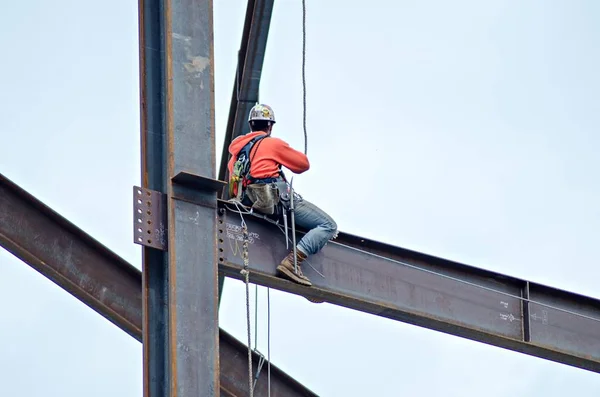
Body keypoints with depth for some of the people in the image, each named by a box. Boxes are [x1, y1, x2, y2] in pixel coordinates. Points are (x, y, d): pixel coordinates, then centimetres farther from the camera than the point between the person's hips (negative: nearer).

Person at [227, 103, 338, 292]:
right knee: (328, 226, -8)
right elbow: (303, 164, 10)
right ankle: (293, 261, -25)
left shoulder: (237, 148, 20)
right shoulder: (273, 144, 1)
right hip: (278, 198, -8)